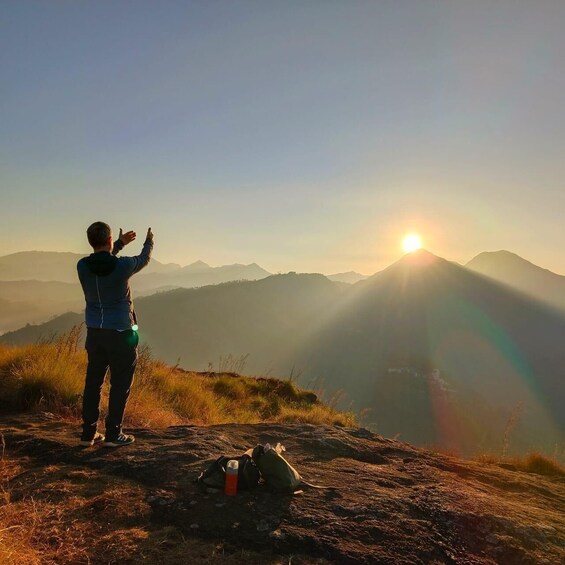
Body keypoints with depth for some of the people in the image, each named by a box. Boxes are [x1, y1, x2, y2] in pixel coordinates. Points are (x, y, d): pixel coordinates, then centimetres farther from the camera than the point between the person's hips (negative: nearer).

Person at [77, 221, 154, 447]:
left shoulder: (82, 266, -5)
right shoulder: (122, 265, -15)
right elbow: (143, 259, 8)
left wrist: (120, 244, 31)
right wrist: (149, 241, 28)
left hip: (94, 331, 5)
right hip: (120, 333, -5)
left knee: (93, 381, 13)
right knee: (120, 383, 6)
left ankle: (89, 433, 21)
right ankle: (113, 434, 11)